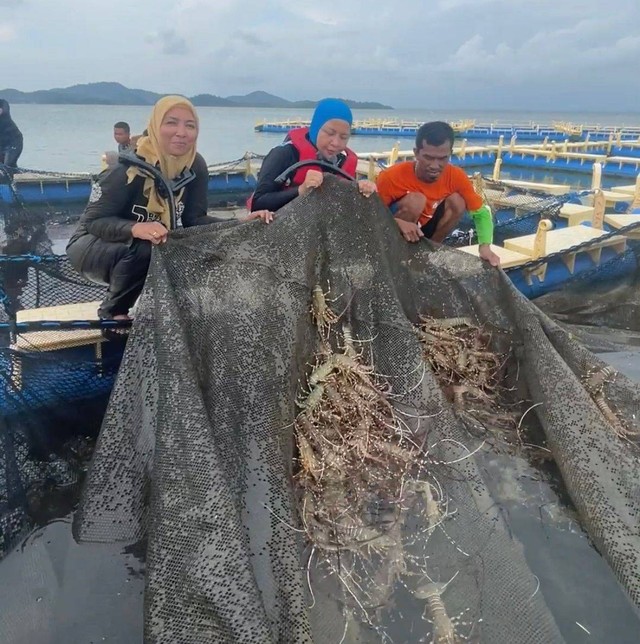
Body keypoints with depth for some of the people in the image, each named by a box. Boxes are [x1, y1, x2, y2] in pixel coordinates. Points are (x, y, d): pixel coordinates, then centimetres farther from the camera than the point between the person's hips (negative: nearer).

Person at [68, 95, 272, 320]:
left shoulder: (195, 167, -12)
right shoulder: (129, 169, -27)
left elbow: (194, 219, -11)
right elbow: (93, 221, -25)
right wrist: (135, 229, -45)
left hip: (153, 250, 5)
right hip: (92, 246, -5)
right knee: (144, 249, -36)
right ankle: (112, 312, -9)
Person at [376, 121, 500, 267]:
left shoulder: (455, 176, -16)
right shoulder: (392, 177, -27)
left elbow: (481, 213, -7)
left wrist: (485, 247, -25)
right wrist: (399, 223, -40)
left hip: (422, 233, 4)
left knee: (457, 202, -17)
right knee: (415, 200, -30)